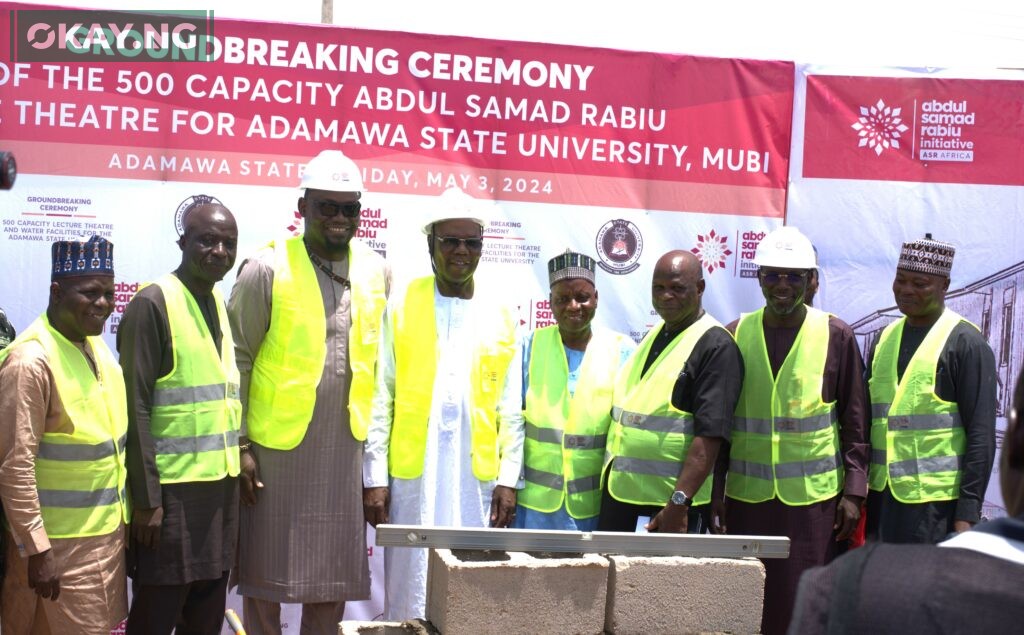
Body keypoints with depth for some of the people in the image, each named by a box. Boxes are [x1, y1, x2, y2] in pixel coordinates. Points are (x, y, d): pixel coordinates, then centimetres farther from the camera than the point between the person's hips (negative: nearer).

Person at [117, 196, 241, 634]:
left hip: (221, 485, 7)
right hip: (172, 488, -7)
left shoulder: (218, 303, 12)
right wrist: (146, 498, -17)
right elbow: (136, 408, -14)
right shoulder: (152, 304, -11)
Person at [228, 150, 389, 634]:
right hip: (275, 447, -3)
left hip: (345, 448, 4)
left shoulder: (376, 272, 5)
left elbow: (379, 359, 11)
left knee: (333, 576, 11)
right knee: (266, 573, 7)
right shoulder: (267, 270, -7)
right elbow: (236, 359, -6)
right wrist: (239, 444, -9)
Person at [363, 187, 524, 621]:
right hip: (412, 475, -1)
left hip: (477, 478, 1)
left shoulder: (502, 314, 7)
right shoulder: (402, 306, 2)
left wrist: (508, 478, 1)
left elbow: (511, 408, 7)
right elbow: (379, 399, 0)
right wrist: (374, 477, -5)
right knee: (409, 595, 3)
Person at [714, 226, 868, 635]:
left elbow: (856, 422, 3)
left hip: (814, 498, -2)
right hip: (747, 497, 2)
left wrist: (854, 493, -2)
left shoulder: (836, 336, 0)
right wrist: (714, 494, 6)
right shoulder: (735, 336, 4)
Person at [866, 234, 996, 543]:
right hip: (883, 496, 6)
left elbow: (981, 435, -11)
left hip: (938, 503, -6)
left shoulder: (966, 343, -7)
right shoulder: (886, 338, 12)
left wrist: (968, 512, -15)